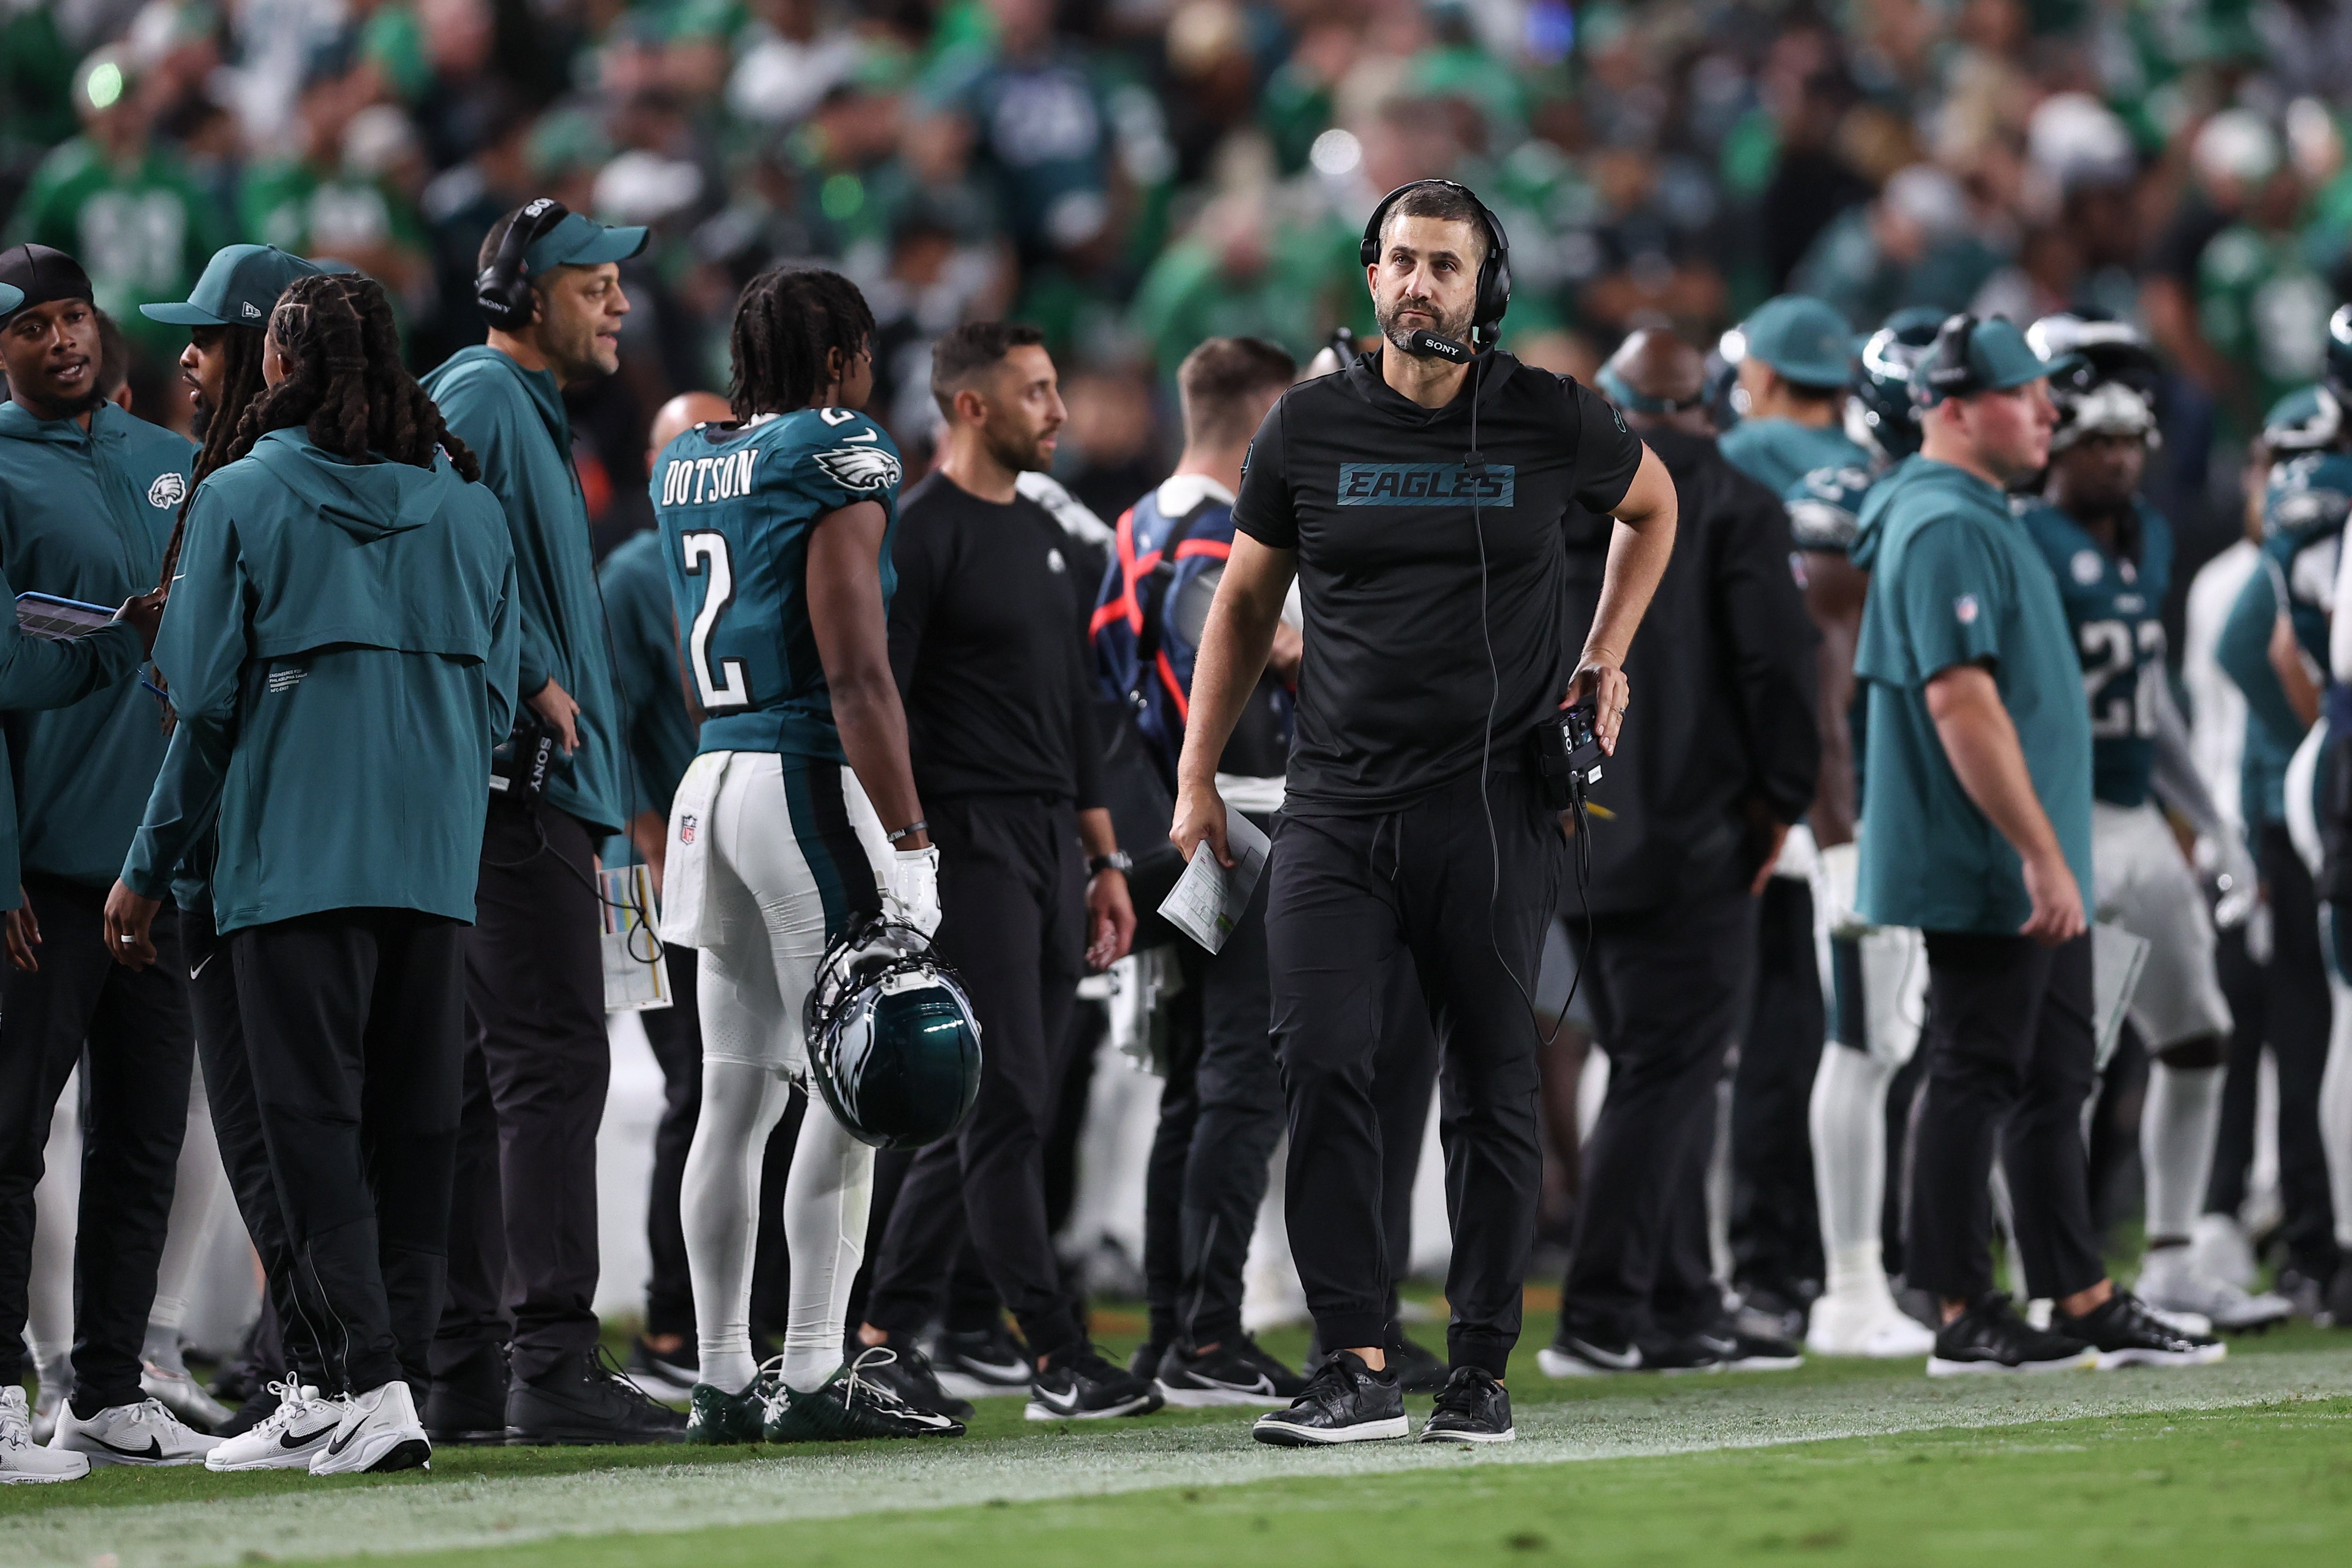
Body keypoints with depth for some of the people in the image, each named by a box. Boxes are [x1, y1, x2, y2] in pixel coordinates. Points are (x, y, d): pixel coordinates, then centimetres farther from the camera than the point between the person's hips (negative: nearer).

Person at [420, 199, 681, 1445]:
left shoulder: (531, 412, 25)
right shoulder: (480, 395, -7)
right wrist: (535, 683, -20)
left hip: (542, 789, 11)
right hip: (517, 785, -11)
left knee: (484, 1076, 10)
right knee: (553, 1060, -15)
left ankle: (465, 1368, 12)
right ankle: (553, 1362, -20)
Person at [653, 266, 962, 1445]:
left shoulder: (689, 469, 14)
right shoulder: (836, 464, -9)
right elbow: (857, 679, -16)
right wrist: (906, 849, -17)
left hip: (712, 775, 8)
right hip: (810, 776, -8)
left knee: (738, 1095, 9)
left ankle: (723, 1378, 10)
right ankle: (813, 1377, -7)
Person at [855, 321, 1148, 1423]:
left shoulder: (1043, 534, 19)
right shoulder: (920, 534, -9)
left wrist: (1105, 859, 21)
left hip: (1051, 842, 9)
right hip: (970, 838, -9)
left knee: (1000, 1105, 8)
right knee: (1007, 1102, -10)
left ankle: (886, 1333, 16)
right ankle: (1058, 1360, -12)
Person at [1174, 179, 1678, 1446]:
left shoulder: (1552, 423, 0)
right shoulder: (1310, 427, 3)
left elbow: (1651, 506, 22)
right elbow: (1246, 599, 15)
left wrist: (1605, 655, 11)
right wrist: (1196, 775, 11)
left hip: (1492, 806, -1)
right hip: (1336, 806, 1)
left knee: (1492, 1090, 4)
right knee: (1322, 1067, -12)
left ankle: (1481, 1368, 13)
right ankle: (1356, 1367, -10)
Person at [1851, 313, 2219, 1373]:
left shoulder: (1980, 520, 17)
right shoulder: (1945, 528, -16)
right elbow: (1960, 700, -24)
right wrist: (2041, 854, -25)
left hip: (2036, 881, 11)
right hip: (1991, 877, -11)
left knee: (2053, 1082, 12)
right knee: (1977, 1080, -5)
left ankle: (2084, 1305, 16)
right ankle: (1966, 1317, -1)